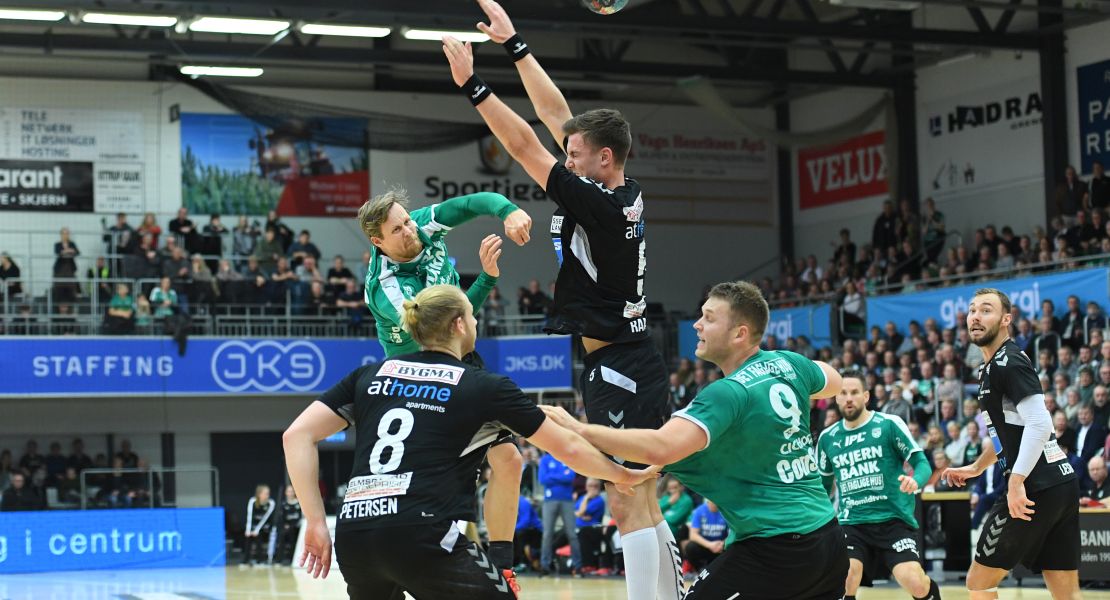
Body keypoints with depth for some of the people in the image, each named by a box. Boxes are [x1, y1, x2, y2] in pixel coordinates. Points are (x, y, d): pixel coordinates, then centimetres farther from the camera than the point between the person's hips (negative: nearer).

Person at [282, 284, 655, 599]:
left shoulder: (370, 375, 18)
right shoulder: (485, 387, 9)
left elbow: (297, 436, 10)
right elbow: (568, 448, 17)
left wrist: (315, 523, 10)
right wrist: (623, 477, 33)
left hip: (353, 537, 5)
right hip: (422, 537, -5)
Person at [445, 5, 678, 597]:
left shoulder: (600, 205, -18)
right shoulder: (627, 194, 7)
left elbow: (525, 146, -18)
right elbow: (555, 114, 12)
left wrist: (472, 85, -15)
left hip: (615, 367, -10)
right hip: (630, 363, 10)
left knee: (628, 508, -10)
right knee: (641, 506, 12)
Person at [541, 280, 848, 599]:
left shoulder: (729, 393, -16)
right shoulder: (787, 364, 6)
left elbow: (660, 448, -30)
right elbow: (833, 381, 31)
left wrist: (580, 430, -24)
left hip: (777, 550, -9)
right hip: (829, 538, 9)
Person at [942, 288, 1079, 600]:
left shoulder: (1008, 362, -10)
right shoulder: (992, 367, 19)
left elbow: (1039, 424, -22)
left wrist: (1016, 483, -25)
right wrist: (976, 468, 38)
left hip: (1036, 489, -9)